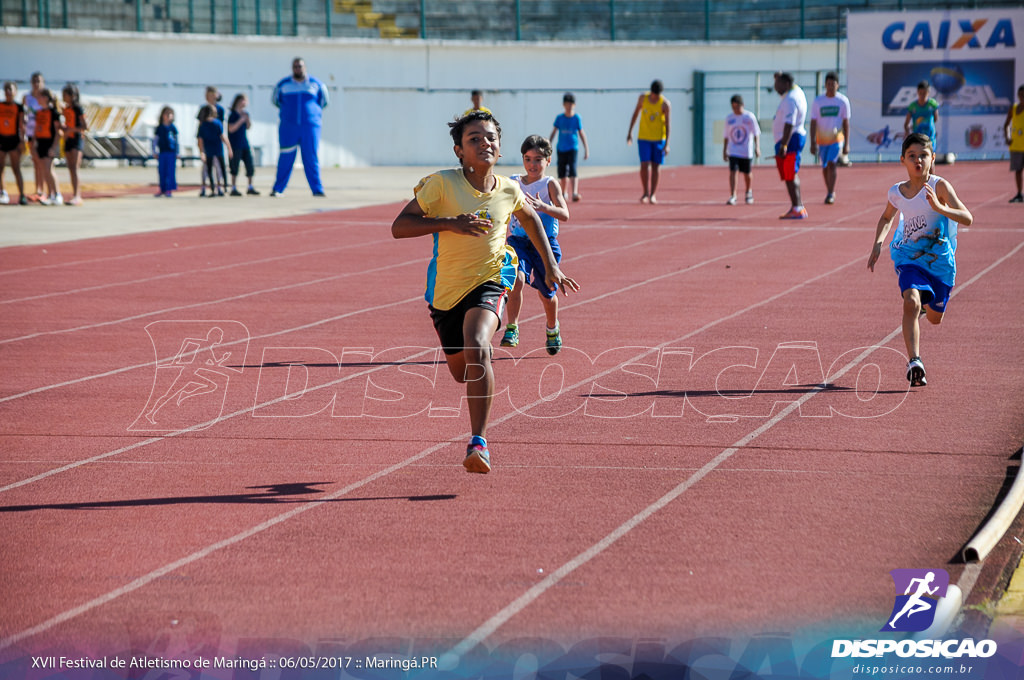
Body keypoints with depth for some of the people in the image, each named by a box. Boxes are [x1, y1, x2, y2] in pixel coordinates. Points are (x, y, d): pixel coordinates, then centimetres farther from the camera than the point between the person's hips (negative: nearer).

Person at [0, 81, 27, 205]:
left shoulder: (19, 107, 0)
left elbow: (21, 125, -1)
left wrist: (22, 140, -9)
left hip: (13, 139, -4)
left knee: (16, 169, -6)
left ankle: (22, 195, -6)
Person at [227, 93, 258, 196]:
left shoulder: (245, 113, 10)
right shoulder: (233, 115, -10)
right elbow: (231, 129, -16)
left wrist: (248, 119, -4)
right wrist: (241, 120, -20)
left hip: (244, 143, 7)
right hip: (235, 144, -7)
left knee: (249, 164, 6)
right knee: (235, 168, -3)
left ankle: (250, 187, 16)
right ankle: (234, 188, 4)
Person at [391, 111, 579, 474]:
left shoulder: (509, 191, -4)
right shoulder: (442, 183, -13)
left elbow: (530, 218, 20)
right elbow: (399, 227, -15)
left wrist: (551, 266, 19)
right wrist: (449, 222, -27)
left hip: (489, 281, -1)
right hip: (446, 288, 1)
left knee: (476, 349, -31)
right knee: (462, 371, 16)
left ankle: (479, 443, -31)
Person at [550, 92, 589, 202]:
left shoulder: (577, 118, -2)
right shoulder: (559, 118, 2)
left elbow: (581, 133, 3)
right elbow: (554, 132, 8)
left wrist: (586, 149, 3)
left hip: (573, 148, -3)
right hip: (561, 148, 3)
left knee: (572, 170, -19)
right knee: (562, 172, 8)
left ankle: (575, 193, -27)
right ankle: (564, 192, 29)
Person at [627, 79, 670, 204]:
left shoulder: (665, 104, -12)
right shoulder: (643, 98, -3)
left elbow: (668, 124, -13)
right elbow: (635, 114, 10)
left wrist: (667, 144, -20)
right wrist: (630, 132, 9)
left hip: (659, 139, -1)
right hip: (643, 138, 1)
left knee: (656, 166, 1)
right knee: (644, 165, -8)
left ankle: (653, 194, 10)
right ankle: (646, 193, 5)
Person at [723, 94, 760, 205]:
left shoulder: (750, 117, -4)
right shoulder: (729, 118, 5)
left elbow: (756, 133, -4)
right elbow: (726, 136, 11)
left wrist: (757, 147, -14)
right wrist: (724, 151, 11)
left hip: (746, 152, -1)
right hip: (733, 151, 1)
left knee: (747, 173, 10)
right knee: (732, 171, -14)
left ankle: (748, 192, 36)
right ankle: (732, 196, -16)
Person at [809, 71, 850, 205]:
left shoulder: (843, 101, -4)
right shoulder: (818, 101, -2)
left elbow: (846, 123, -1)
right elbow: (813, 123, -2)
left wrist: (846, 144, -5)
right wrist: (813, 143, -10)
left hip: (836, 139, -3)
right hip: (822, 139, 3)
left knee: (831, 164, -19)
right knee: (825, 168, 11)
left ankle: (830, 194, -17)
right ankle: (830, 192, 29)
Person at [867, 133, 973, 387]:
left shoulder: (939, 187, -16)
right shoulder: (897, 192, -4)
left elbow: (968, 219, -25)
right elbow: (886, 218, 19)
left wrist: (939, 208, -40)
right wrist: (877, 244, 3)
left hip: (940, 260, -1)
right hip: (909, 258, 1)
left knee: (935, 318, 16)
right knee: (911, 303, -27)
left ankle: (928, 301, 53)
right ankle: (914, 362, -29)